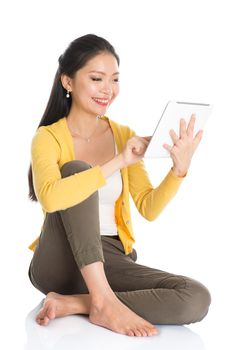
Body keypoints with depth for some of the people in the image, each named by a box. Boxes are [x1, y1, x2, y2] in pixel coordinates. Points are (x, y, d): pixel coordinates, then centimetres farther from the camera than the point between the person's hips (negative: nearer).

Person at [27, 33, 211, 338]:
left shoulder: (123, 135, 7)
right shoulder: (48, 138, -6)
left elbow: (149, 209, -1)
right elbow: (50, 198, -29)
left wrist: (180, 168, -18)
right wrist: (119, 162, -29)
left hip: (108, 260, 4)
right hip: (60, 263, -4)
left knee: (197, 299, -21)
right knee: (76, 169, -28)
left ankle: (73, 304, -19)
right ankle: (102, 301, -31)